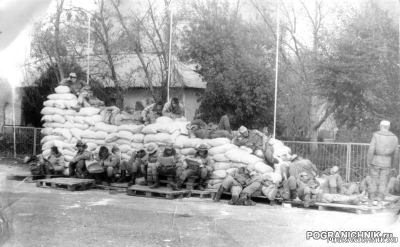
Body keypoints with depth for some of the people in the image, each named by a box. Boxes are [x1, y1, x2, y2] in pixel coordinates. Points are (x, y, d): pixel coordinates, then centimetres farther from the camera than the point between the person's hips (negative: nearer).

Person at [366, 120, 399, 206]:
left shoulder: (376, 135, -9)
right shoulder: (394, 138, 1)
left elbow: (371, 150, -14)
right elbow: (395, 154, 6)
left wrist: (369, 161, -4)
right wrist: (393, 165, 17)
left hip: (376, 161, -1)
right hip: (386, 163, 1)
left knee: (374, 181, 10)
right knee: (383, 183, 9)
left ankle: (371, 201, 10)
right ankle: (380, 201, 3)